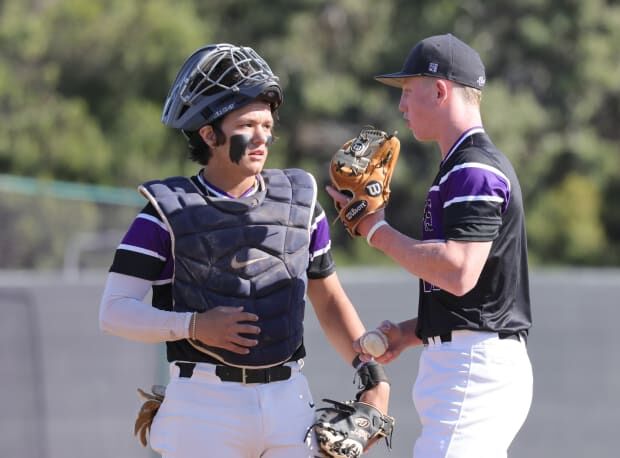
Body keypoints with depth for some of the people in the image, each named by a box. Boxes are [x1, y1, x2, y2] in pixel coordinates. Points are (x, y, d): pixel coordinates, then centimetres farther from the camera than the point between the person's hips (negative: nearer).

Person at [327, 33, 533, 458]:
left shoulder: (474, 171, -14)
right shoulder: (465, 167, 21)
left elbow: (459, 273, -25)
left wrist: (378, 231, -15)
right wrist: (410, 332, 11)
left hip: (474, 367, -11)